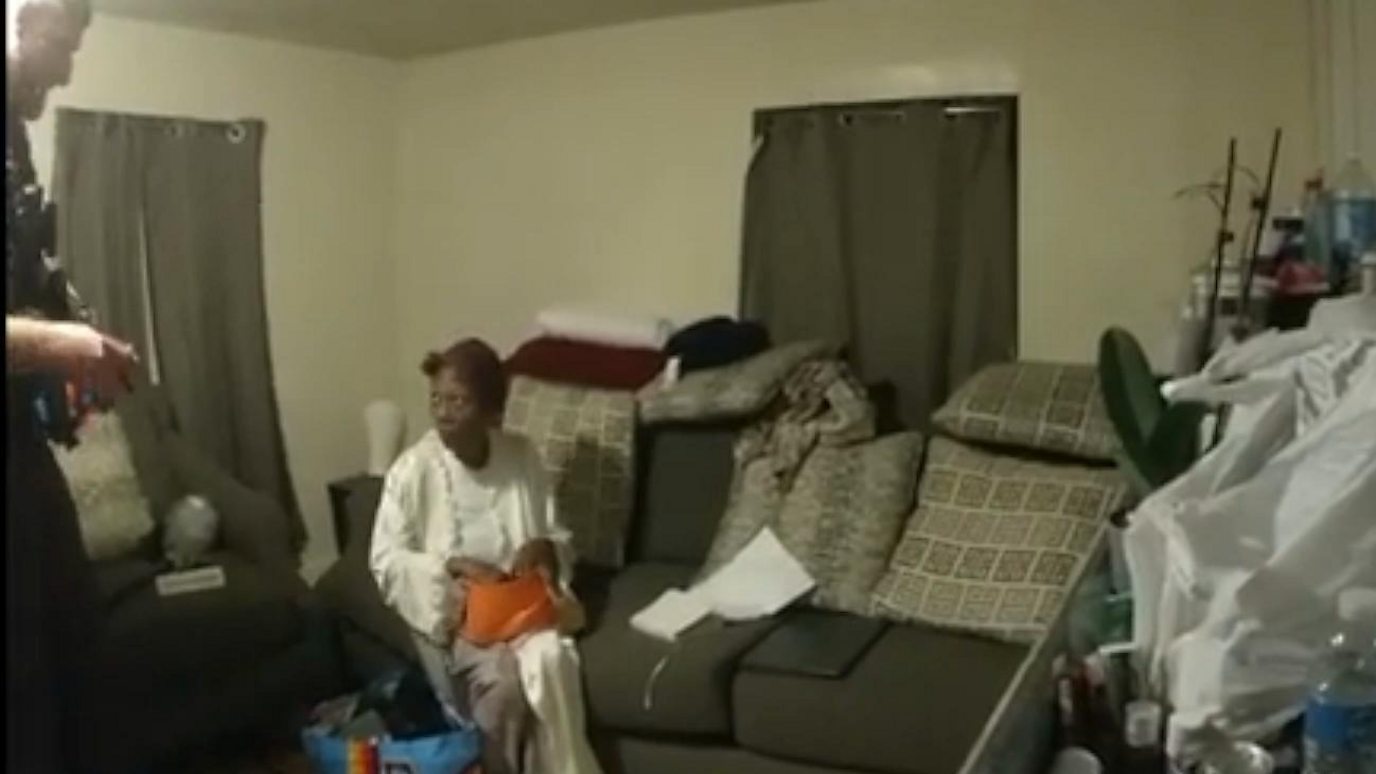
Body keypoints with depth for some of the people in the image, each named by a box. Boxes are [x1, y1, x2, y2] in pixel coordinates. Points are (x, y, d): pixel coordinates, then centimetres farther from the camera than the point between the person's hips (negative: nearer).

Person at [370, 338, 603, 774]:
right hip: (450, 604, -2)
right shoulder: (413, 468, -7)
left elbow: (557, 535, 9)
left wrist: (543, 546, -15)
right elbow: (385, 561, -7)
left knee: (550, 660, -28)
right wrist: (453, 567, -20)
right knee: (502, 677, -29)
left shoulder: (521, 456, 1)